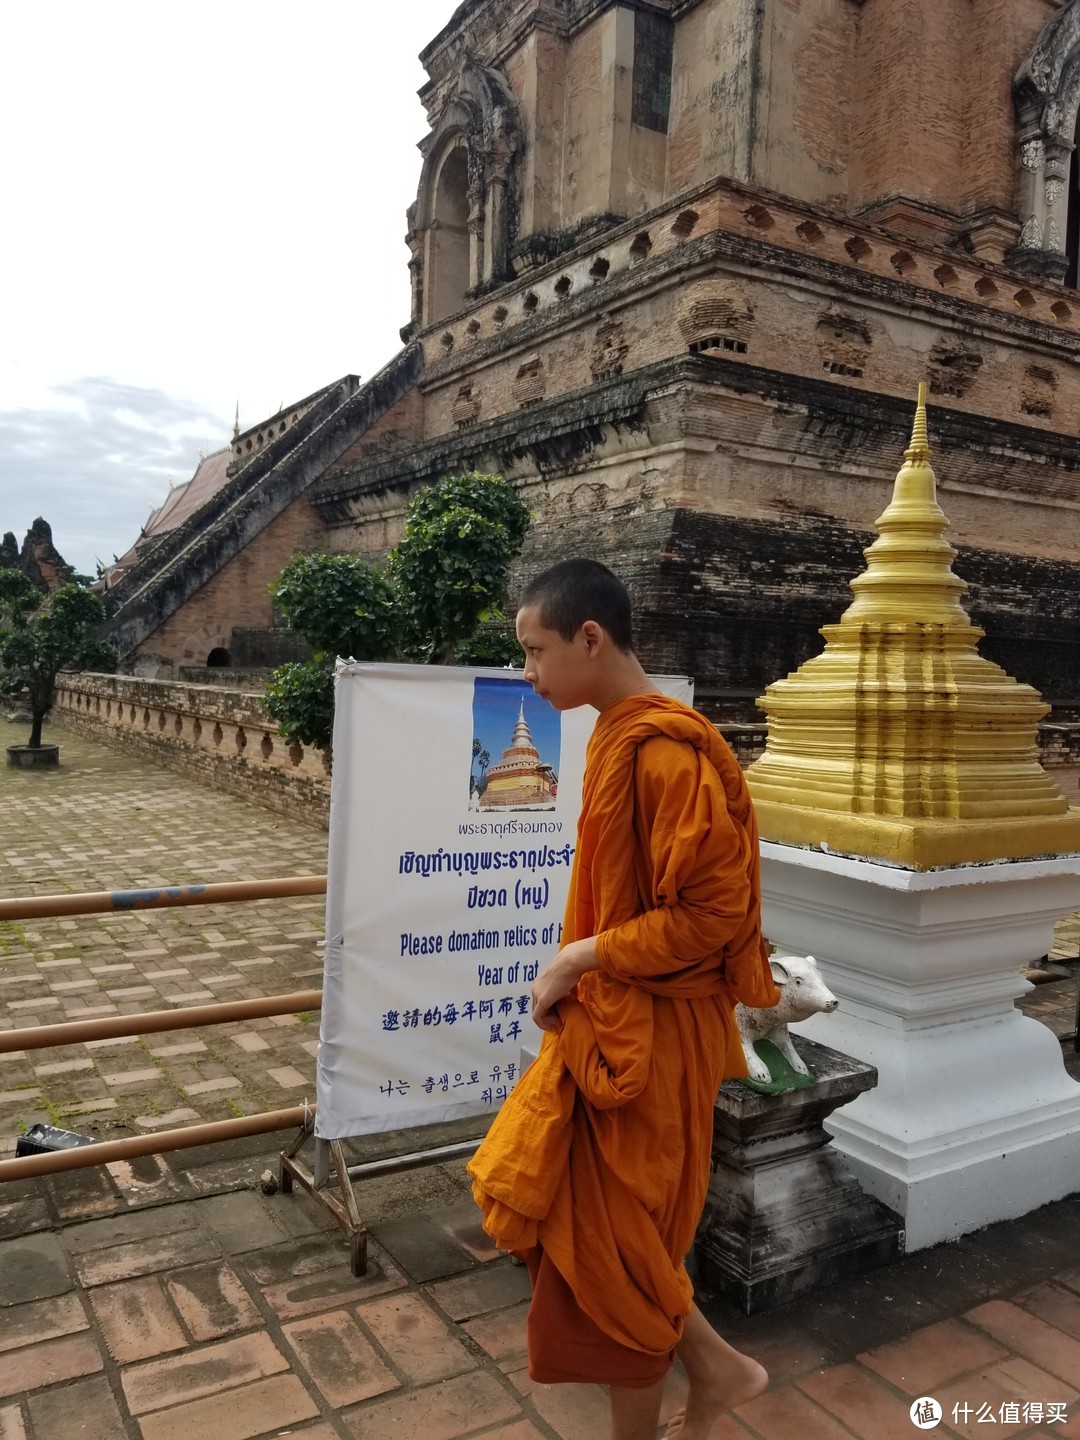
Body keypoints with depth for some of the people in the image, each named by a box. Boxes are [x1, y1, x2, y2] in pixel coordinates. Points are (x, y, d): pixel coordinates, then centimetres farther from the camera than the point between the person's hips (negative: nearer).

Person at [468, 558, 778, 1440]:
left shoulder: (665, 749, -22)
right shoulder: (619, 736, 6)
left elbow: (711, 914, -23)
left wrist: (577, 959, -17)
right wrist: (579, 969, 5)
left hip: (647, 1035, -9)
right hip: (607, 1019, 9)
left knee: (613, 1245, 9)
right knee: (552, 1210, 20)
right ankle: (715, 1367, 35)